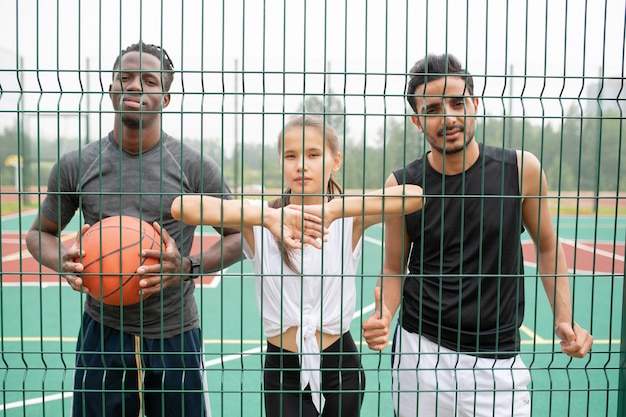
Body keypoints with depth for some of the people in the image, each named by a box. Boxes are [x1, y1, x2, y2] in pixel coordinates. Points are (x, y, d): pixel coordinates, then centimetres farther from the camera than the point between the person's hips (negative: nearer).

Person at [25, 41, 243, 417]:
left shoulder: (195, 166, -8)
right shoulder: (75, 166, -1)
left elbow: (239, 236, -2)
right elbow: (40, 233, 11)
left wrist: (189, 267, -19)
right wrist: (62, 262, -12)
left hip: (175, 336, -1)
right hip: (103, 333, 2)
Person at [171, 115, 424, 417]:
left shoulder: (349, 218, -7)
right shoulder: (260, 223, -8)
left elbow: (414, 196, -24)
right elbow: (183, 207, -23)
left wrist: (334, 210, -34)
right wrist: (269, 216, -35)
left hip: (341, 368, 1)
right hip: (282, 370, 0)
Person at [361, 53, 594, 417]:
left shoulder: (522, 170, -7)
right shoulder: (402, 185, -7)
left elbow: (547, 246, 7)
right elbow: (394, 268, 2)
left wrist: (565, 319, -3)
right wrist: (383, 315, -16)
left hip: (499, 357, 0)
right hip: (420, 352, 0)